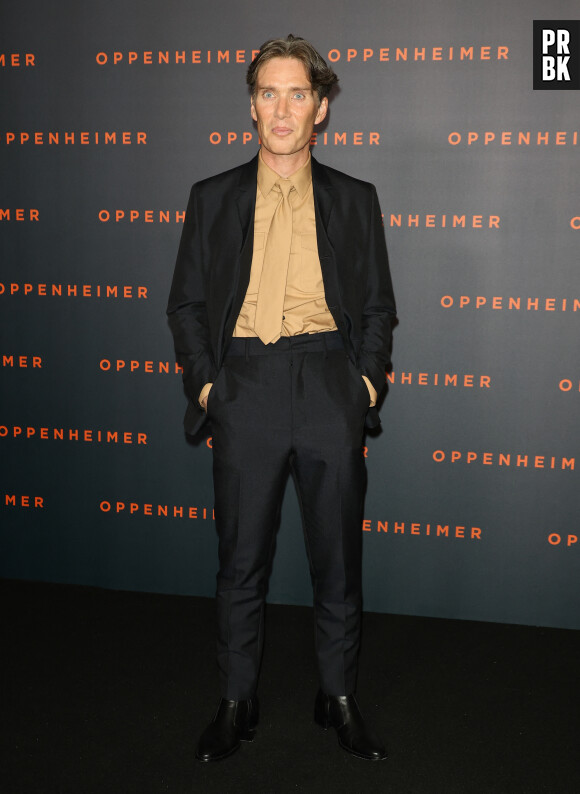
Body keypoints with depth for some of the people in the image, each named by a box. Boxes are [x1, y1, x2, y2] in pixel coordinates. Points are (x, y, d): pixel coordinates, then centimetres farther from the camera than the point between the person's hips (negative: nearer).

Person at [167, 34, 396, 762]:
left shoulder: (355, 200, 9)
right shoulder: (213, 198, 9)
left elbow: (377, 305, 12)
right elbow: (185, 304, 10)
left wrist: (367, 379, -1)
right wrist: (203, 382, -1)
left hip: (331, 388, 0)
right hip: (246, 388, 0)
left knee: (337, 558, 8)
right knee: (241, 559, 7)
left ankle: (339, 698, 25)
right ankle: (236, 703, 23)